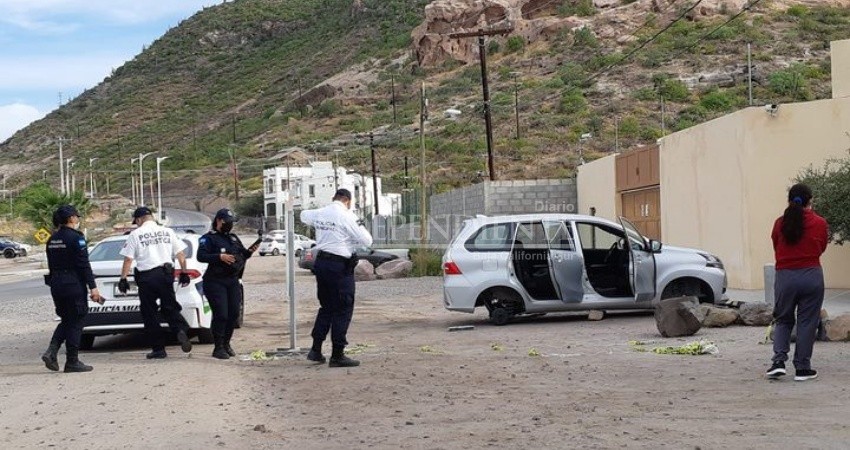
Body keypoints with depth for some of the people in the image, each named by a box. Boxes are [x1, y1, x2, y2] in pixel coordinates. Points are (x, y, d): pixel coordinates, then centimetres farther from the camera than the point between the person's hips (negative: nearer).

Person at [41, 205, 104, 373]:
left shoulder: (53, 239, 10)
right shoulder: (76, 238, -13)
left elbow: (52, 265, 15)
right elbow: (84, 265, -17)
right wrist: (93, 287, -16)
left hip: (56, 285, 7)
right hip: (73, 285, -7)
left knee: (66, 320, 18)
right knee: (75, 322, 1)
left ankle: (51, 352, 1)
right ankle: (72, 362, 5)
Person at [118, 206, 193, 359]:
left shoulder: (135, 234, 0)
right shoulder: (167, 231, 9)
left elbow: (128, 259, -3)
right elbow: (180, 255, 7)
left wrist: (123, 279, 2)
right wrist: (184, 273, 15)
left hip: (145, 277, -3)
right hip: (165, 273, 3)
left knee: (149, 313, 6)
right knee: (170, 307, 11)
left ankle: (158, 348, 7)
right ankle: (181, 330, -18)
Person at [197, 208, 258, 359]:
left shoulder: (234, 238, 17)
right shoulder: (209, 238, -4)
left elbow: (242, 255, 22)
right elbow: (201, 256, -16)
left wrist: (250, 251, 0)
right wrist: (220, 257, -25)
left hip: (233, 281, 7)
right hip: (215, 282, -7)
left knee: (234, 313, 5)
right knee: (221, 315, -10)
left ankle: (226, 343, 21)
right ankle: (218, 348, -1)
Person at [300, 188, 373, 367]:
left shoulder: (320, 213, 8)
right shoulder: (347, 216, -12)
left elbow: (304, 215, 32)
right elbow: (367, 240, -12)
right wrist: (359, 225, 5)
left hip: (321, 263, 7)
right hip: (340, 266, -7)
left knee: (326, 307, 19)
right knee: (343, 310, 0)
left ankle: (316, 349, 21)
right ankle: (337, 355, 2)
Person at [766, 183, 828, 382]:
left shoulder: (780, 224, -1)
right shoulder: (819, 223, -3)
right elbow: (822, 248, 13)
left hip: (785, 277, 1)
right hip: (811, 276, -1)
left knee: (782, 320, 14)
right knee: (807, 322, 6)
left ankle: (779, 361, -3)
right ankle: (802, 368, 8)